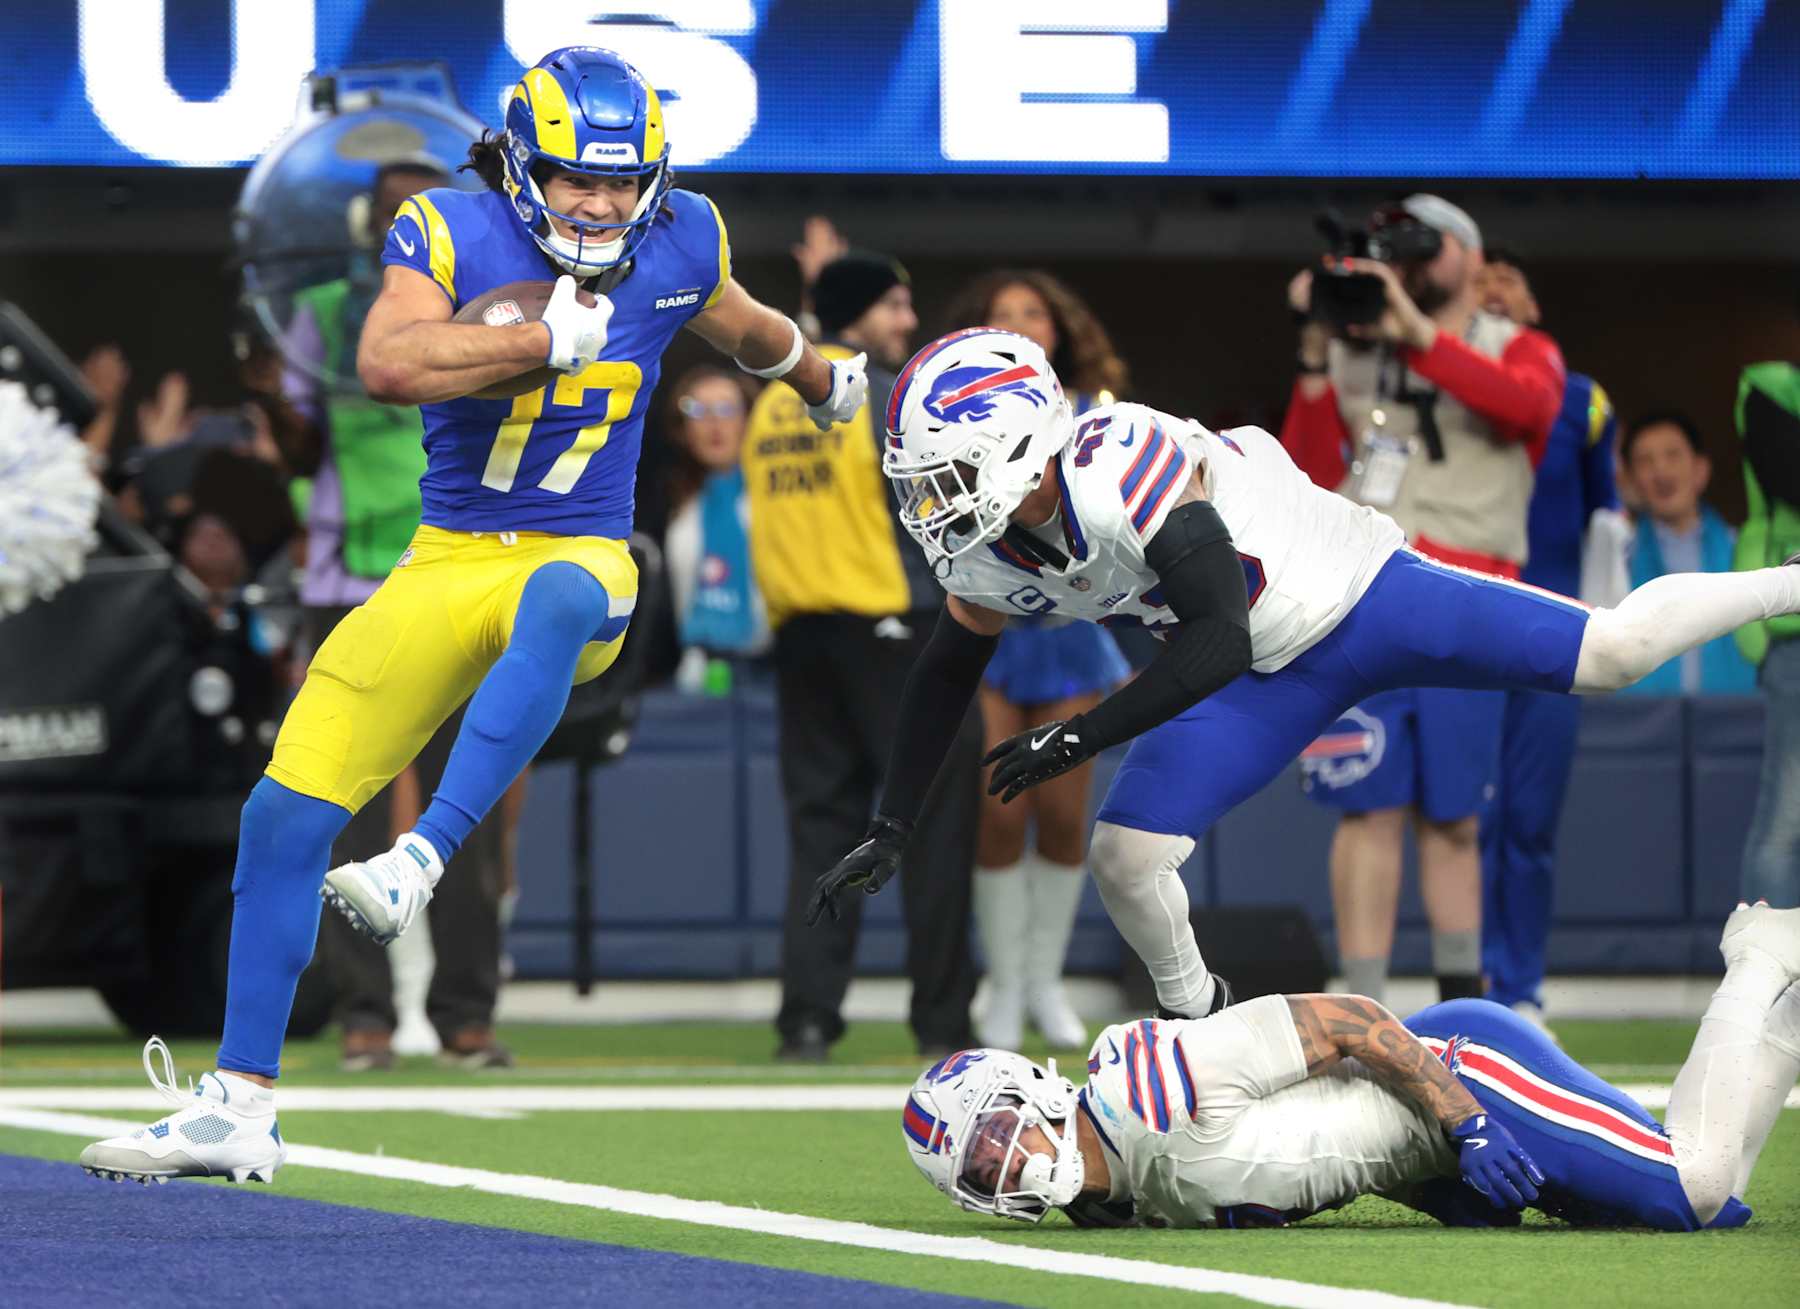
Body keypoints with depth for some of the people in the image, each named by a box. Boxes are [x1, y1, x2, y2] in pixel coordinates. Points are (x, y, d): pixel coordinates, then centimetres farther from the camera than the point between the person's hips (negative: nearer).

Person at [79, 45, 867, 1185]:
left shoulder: (679, 243, 1)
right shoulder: (454, 232, -8)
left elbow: (743, 327, 26)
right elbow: (388, 365, -28)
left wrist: (825, 381, 45)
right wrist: (551, 341, -24)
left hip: (582, 562, 0)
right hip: (447, 565, 1)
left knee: (557, 599, -40)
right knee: (288, 812, -5)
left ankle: (421, 863, -44)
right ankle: (240, 1110, 4)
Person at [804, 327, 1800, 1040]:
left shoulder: (1121, 473, -36)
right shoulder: (982, 551, -9)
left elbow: (1216, 643, -35)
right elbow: (949, 671, 10)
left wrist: (1075, 739, -34)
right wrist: (889, 832, 7)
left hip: (1357, 597, -7)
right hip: (1268, 681, 7)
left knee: (1614, 653, -8)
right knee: (1125, 856, -5)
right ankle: (1194, 1020, 22)